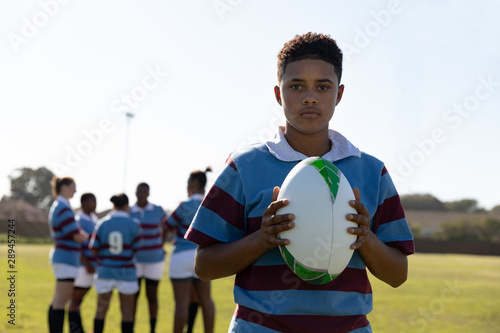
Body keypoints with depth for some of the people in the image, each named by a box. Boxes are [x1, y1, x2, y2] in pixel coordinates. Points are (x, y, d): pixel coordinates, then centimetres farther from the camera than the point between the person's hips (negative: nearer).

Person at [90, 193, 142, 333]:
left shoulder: (102, 224, -2)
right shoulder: (133, 224, -7)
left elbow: (94, 249, -2)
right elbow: (136, 248, -3)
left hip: (105, 270, 2)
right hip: (126, 272, -2)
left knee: (101, 309, 10)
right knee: (127, 311, 6)